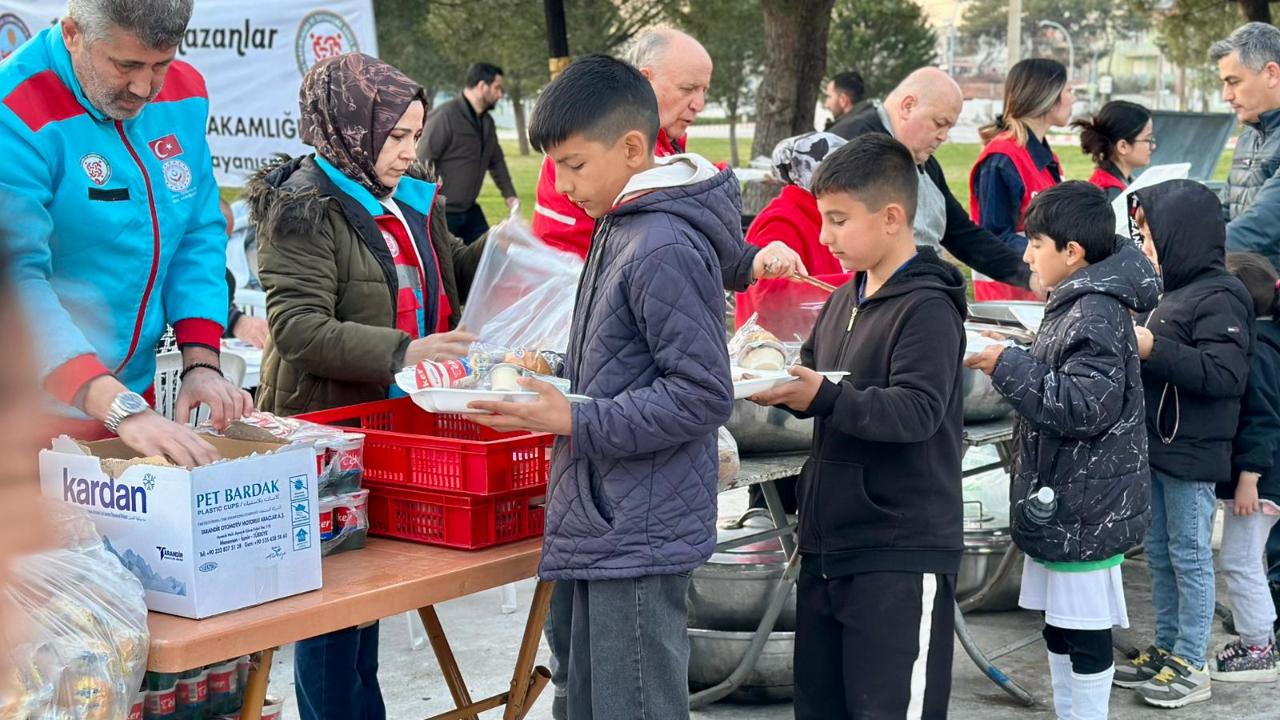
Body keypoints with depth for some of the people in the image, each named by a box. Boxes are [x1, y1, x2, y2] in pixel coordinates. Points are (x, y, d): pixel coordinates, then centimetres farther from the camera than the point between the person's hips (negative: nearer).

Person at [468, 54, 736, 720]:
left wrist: (575, 421, -21)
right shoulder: (620, 228, 10)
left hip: (639, 538, -10)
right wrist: (555, 378, 8)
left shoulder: (665, 251, -20)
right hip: (606, 526, 10)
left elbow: (703, 395, -21)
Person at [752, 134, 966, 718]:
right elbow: (814, 378, 18)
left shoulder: (928, 308, -14)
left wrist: (824, 397, -33)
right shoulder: (844, 300, 12)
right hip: (828, 540, 9)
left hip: (901, 556, -9)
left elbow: (918, 411, -24)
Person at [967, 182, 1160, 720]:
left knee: (1084, 633, -1)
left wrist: (1009, 367, -22)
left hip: (1084, 509, -10)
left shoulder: (1096, 316, -20)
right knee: (1059, 627, 18)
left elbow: (1084, 406, -27)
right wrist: (1010, 361, 12)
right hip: (1060, 502, 10)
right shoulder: (1076, 305, 12)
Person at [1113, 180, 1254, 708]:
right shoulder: (1172, 292, 12)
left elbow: (1224, 374, -26)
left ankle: (1191, 667, 6)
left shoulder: (1220, 297, -15)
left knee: (1189, 558, -1)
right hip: (1157, 447, 9)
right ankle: (1166, 650, 26)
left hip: (1191, 454, -9)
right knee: (1159, 554, 15)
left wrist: (1154, 349, -27)